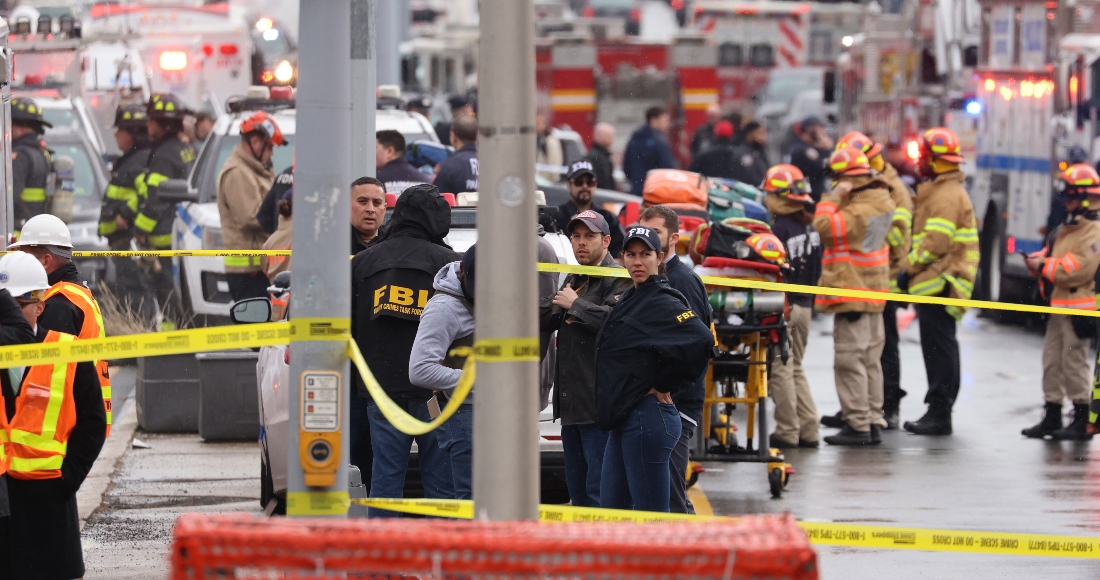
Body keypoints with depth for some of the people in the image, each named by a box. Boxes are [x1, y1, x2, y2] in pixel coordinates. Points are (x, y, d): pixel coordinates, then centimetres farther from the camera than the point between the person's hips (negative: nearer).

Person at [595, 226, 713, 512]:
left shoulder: (663, 303, -12)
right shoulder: (629, 299, 16)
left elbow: (701, 340, -26)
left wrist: (666, 386, -16)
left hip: (646, 418, -10)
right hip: (623, 419, 10)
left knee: (650, 514, -7)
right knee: (610, 510, 12)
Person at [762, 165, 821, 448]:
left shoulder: (780, 229, -17)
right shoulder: (811, 226, 7)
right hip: (804, 305, 8)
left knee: (780, 370, -1)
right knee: (795, 368, 17)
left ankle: (787, 432, -1)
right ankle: (808, 430, 14)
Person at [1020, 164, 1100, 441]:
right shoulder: (1067, 228, 18)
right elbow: (1055, 255, 24)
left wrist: (1044, 266, -16)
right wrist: (1038, 260, 1)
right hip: (1058, 304, 9)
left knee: (1074, 361, -6)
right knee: (1052, 359, 11)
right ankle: (1051, 418, 17)